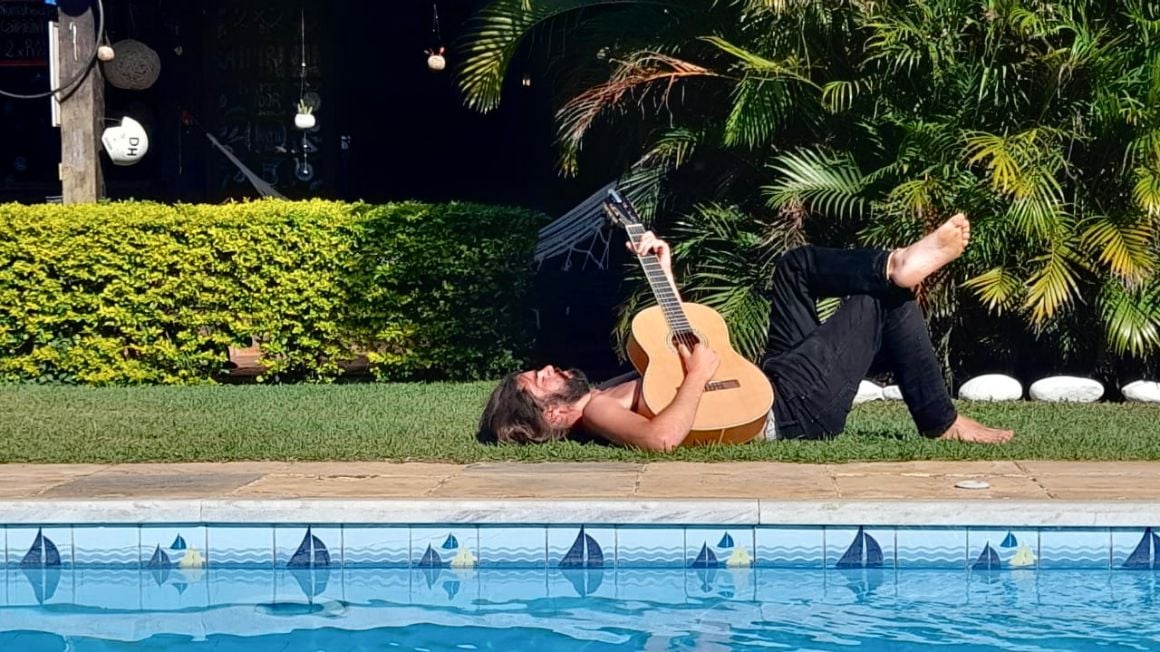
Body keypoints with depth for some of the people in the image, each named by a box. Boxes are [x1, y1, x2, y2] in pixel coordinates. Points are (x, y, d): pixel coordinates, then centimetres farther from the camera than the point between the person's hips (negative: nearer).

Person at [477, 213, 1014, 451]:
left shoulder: (604, 396, 5)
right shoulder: (599, 414, -24)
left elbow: (679, 337, 18)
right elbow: (662, 438, -48)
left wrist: (663, 271, 8)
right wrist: (699, 373, -33)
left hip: (770, 379, 9)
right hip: (795, 406, -9)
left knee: (796, 265, 14)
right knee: (884, 300, -2)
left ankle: (896, 266, -3)